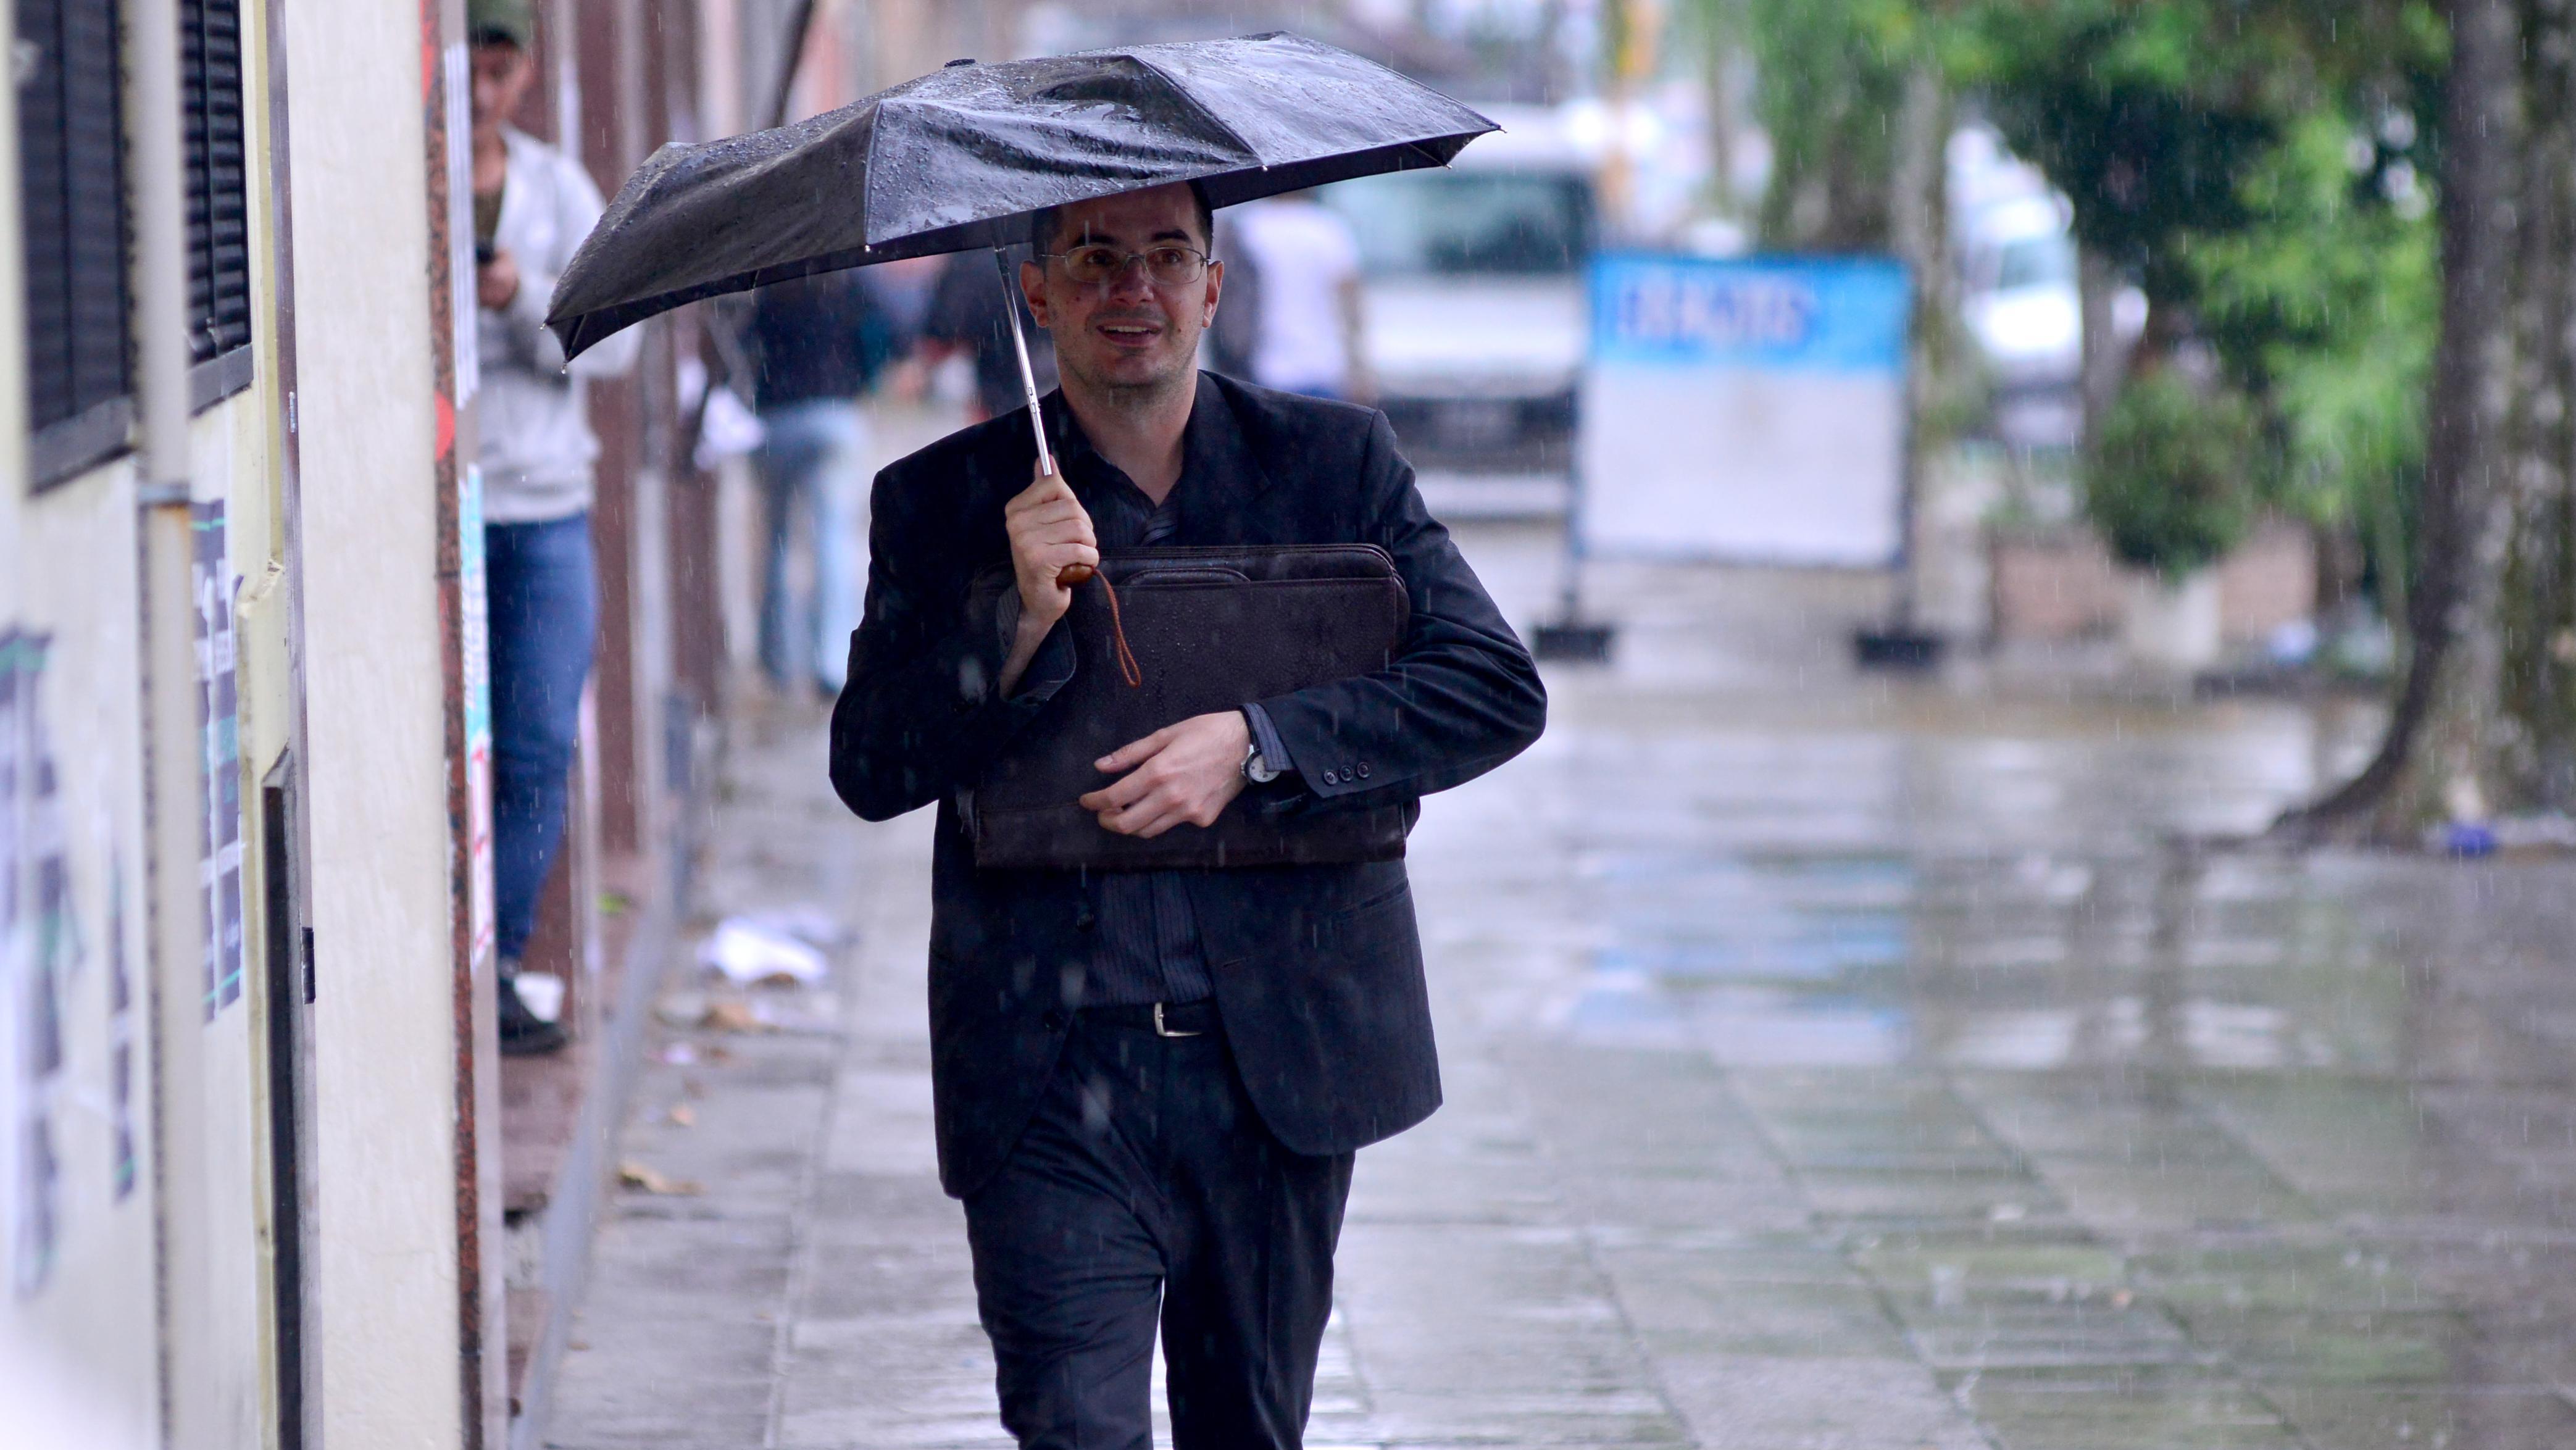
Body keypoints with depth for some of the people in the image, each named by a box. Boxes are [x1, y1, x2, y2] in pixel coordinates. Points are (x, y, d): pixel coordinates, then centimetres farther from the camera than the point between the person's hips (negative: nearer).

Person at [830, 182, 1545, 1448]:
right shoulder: (945, 504, 3)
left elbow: (1501, 692, -4)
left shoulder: (1336, 464, 5)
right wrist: (1022, 620, -19)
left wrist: (1254, 742, -16)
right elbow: (871, 771, -3)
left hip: (1281, 1050, 2)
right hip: (1051, 1073, -2)